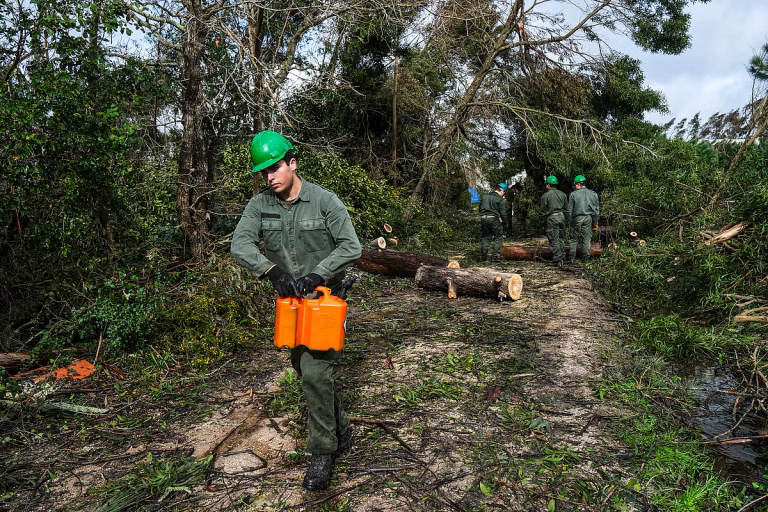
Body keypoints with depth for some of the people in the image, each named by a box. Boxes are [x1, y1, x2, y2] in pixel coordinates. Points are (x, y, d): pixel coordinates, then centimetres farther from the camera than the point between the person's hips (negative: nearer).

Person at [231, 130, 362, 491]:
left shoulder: (324, 201, -13)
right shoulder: (259, 205, -2)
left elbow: (351, 247, -19)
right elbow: (240, 244, -15)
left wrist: (316, 275, -28)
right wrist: (273, 271, -30)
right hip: (289, 300, 6)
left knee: (315, 372, -11)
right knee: (305, 368, 16)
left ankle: (323, 451, 7)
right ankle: (340, 431, 36)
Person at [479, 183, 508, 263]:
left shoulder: (485, 196, 16)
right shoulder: (499, 199, -4)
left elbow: (480, 208, 21)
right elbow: (503, 212, -5)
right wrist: (504, 222, 8)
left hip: (483, 218, 6)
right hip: (494, 219, -6)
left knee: (486, 237, 20)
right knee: (498, 238, 5)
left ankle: (484, 253, 3)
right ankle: (494, 257, -1)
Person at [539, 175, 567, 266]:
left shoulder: (545, 196, -6)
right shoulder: (562, 194, 11)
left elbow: (542, 210, -4)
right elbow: (566, 207, 15)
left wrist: (542, 220, 8)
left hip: (552, 218, -6)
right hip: (561, 216, 6)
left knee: (554, 240, -4)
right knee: (561, 238, 14)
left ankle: (557, 260, -5)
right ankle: (562, 258, 17)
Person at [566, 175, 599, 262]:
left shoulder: (573, 194, -4)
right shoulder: (593, 194, 6)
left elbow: (569, 210, -3)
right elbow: (597, 209, 9)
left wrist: (569, 220, 8)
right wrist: (595, 222, 15)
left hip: (577, 218, -2)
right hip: (589, 218, 2)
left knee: (574, 238, 7)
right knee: (587, 238, 7)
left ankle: (572, 257, 6)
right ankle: (586, 257, 8)